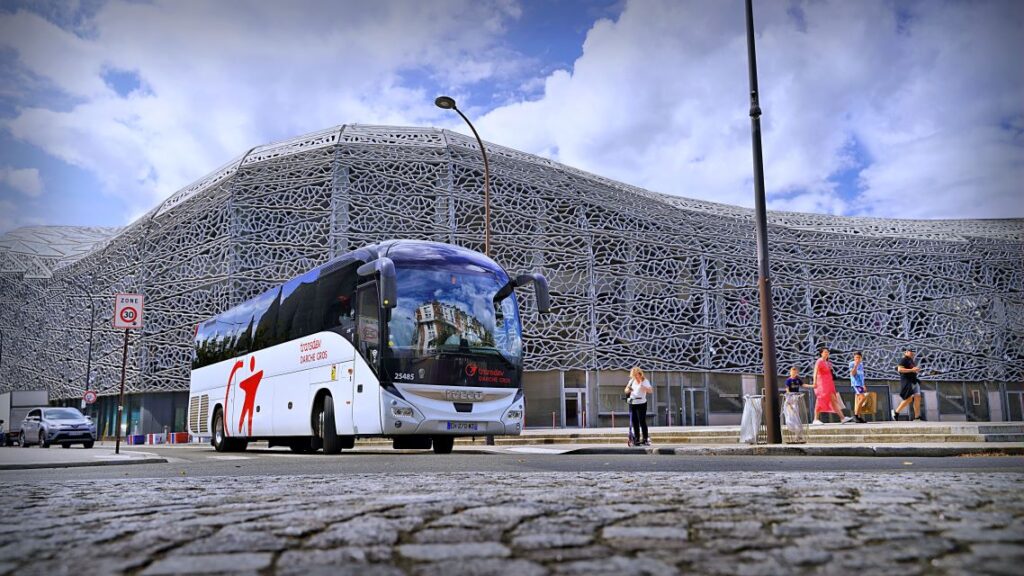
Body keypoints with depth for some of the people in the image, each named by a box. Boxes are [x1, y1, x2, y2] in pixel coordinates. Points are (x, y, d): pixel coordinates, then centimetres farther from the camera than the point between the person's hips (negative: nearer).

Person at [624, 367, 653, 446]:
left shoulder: (644, 381, -4)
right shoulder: (632, 381, 10)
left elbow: (650, 390, -18)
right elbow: (626, 391, 12)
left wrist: (643, 387, -36)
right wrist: (628, 389, -12)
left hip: (641, 403, -5)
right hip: (632, 403, 5)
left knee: (642, 421, -8)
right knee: (634, 422, 5)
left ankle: (646, 439, -2)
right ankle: (637, 439, 11)